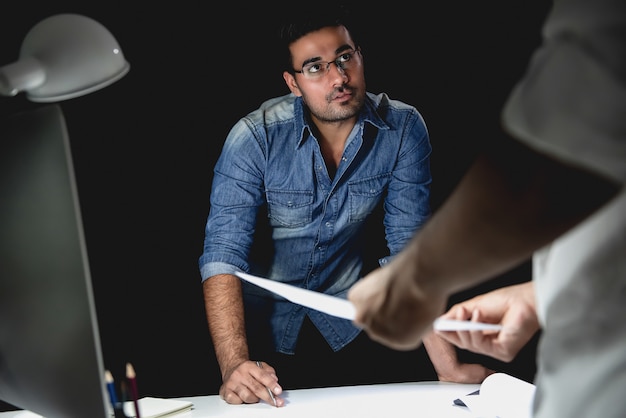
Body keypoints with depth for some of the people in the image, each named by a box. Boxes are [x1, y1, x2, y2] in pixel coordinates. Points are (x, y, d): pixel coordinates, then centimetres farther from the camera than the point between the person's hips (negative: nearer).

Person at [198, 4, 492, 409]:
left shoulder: (403, 130, -15)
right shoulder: (255, 138, -22)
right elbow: (223, 254, -27)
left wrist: (448, 366, -22)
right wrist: (235, 364, -42)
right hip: (264, 319, -2)